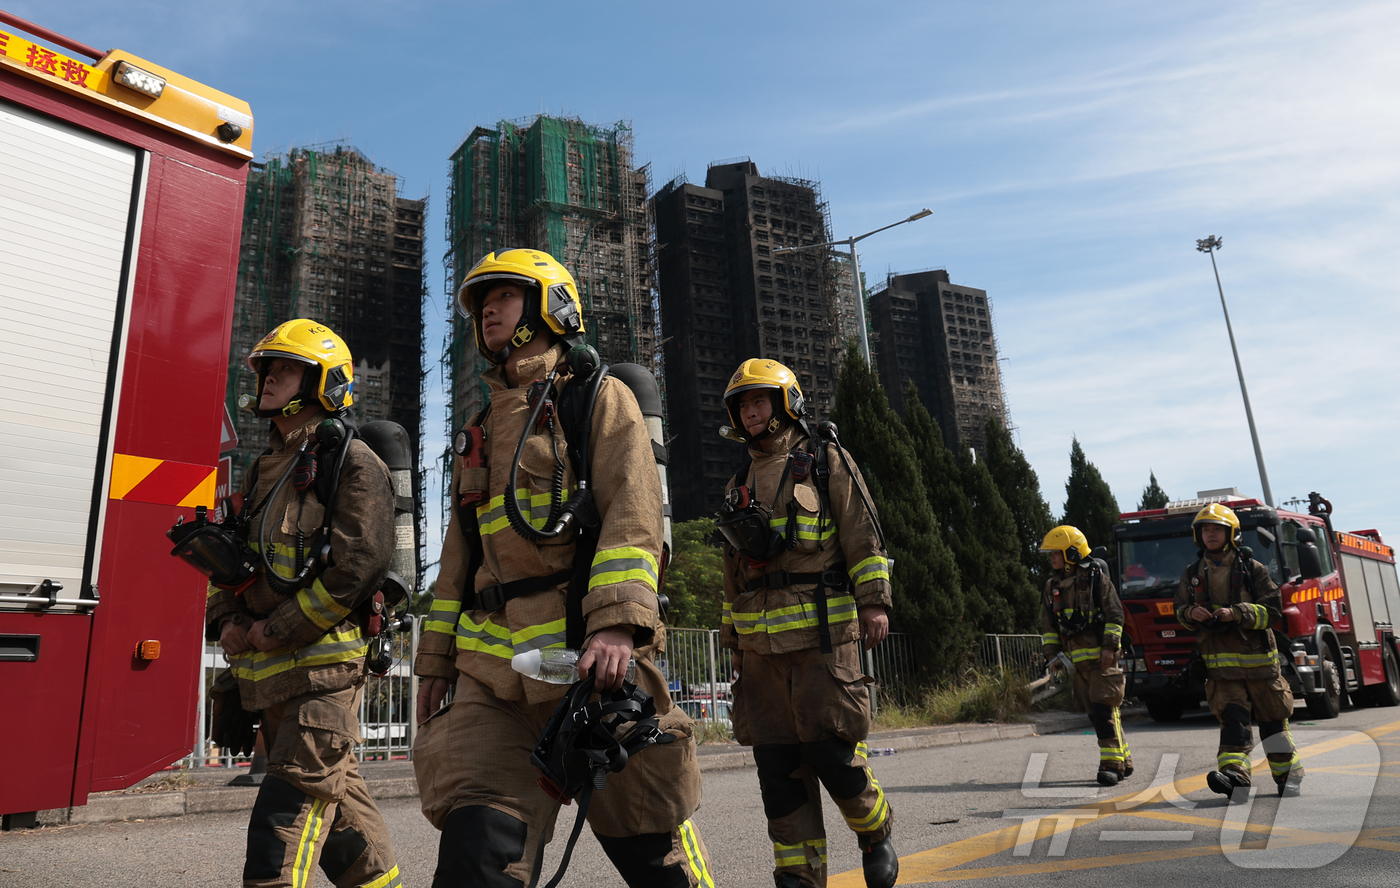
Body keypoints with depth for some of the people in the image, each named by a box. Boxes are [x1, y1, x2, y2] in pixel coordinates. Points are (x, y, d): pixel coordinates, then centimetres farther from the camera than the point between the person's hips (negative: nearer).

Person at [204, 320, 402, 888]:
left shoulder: (352, 466, -9)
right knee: (336, 800, 15)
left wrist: (270, 633, -14)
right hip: (270, 678, 8)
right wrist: (227, 624, 2)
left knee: (285, 818, -9)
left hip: (322, 671, -8)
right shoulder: (263, 473, 18)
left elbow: (355, 570, -19)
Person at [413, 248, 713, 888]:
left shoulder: (599, 398, 6)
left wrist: (617, 623, -23)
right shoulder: (480, 432, 24)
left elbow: (632, 512, -9)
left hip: (592, 659, -5)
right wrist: (436, 659, 19)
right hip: (492, 672, 5)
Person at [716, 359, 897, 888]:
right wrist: (732, 636, 21)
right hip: (761, 644, 5)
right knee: (777, 765, 4)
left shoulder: (826, 462, 6)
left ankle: (876, 832, 22)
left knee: (831, 752, -6)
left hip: (823, 635, -5)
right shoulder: (740, 486, 21)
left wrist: (874, 601, -11)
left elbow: (864, 534, -2)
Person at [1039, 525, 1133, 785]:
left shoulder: (1096, 578, -4)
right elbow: (1048, 624, 16)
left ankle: (1112, 763, -7)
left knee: (1104, 707, -12)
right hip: (1077, 659, 6)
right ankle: (1124, 762, 18)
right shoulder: (1053, 586, 12)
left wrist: (1110, 647, -13)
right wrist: (1051, 654, 8)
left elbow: (1115, 614, -5)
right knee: (1095, 712, 7)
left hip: (1101, 656, -6)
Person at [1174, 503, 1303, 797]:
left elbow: (1273, 611, -5)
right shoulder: (1192, 574, 9)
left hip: (1257, 656, -1)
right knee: (1233, 717, -10)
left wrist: (1236, 613, -20)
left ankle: (1288, 776, 26)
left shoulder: (1252, 569, -1)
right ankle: (1234, 774, -22)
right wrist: (1191, 613, -7)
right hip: (1219, 660, 1)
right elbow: (1180, 610, 17)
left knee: (1272, 718, 11)